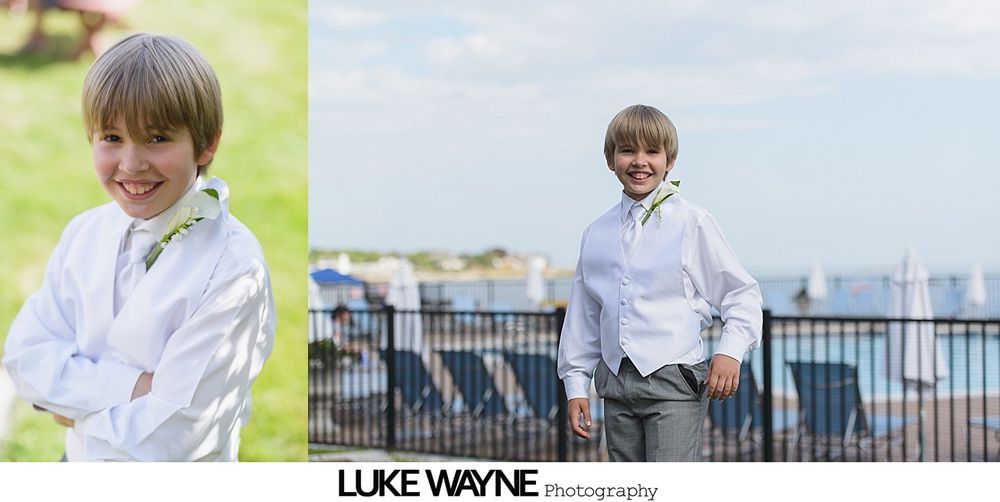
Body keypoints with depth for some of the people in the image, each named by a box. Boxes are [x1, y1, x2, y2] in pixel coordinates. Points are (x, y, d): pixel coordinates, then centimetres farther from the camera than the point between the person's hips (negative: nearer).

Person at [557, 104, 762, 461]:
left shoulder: (691, 223, -2)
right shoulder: (597, 234, 11)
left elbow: (741, 292, 1)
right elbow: (583, 315, 16)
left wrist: (730, 350, -13)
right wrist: (576, 385, 14)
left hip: (673, 382, -5)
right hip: (616, 384, 5)